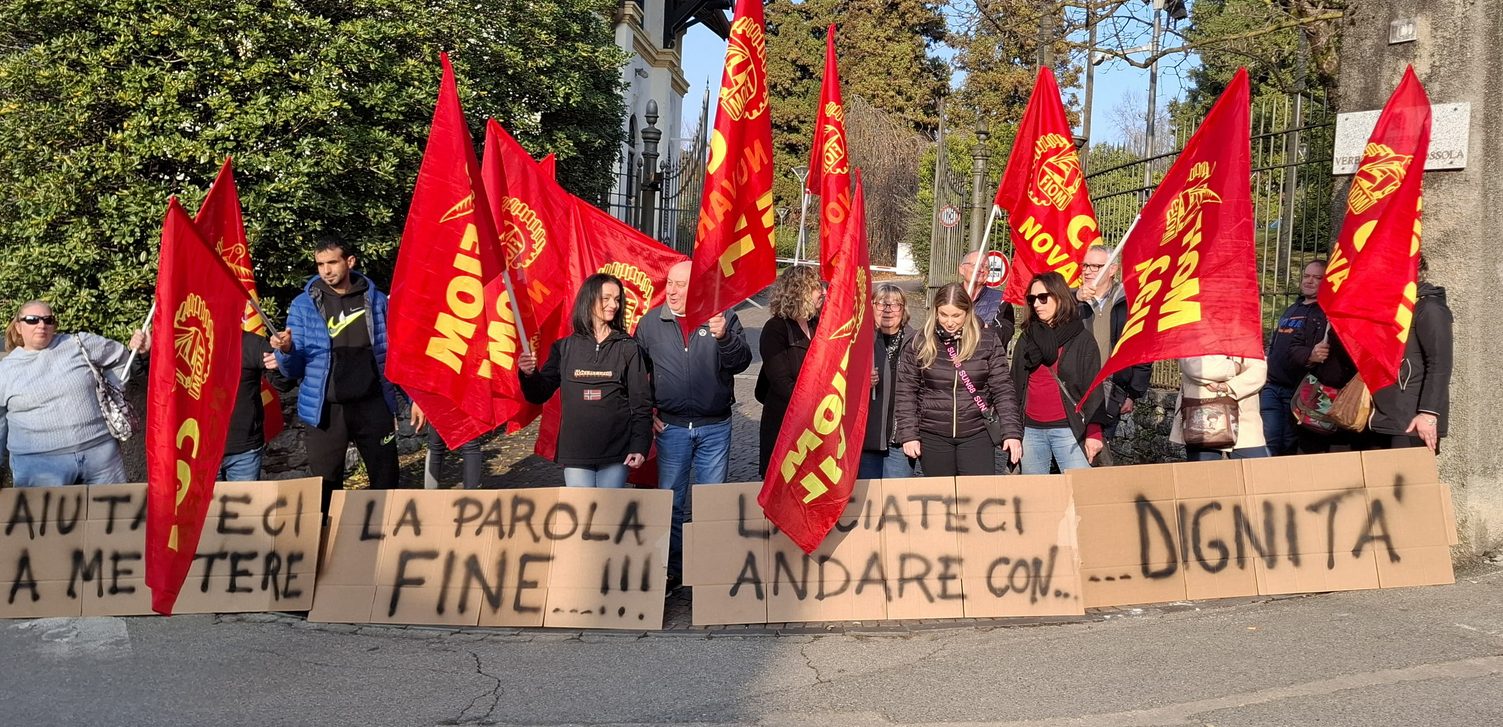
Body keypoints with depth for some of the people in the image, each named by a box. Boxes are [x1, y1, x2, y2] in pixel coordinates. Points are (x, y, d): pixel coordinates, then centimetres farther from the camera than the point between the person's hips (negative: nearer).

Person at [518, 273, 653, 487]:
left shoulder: (629, 348, 4)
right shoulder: (564, 348, 8)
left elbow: (642, 403, 2)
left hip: (616, 455, -1)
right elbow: (540, 395, 9)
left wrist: (640, 447, -6)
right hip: (575, 453, 1)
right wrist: (529, 375, -12)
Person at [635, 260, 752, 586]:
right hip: (671, 427, 1)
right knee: (670, 500, 6)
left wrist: (723, 337, -30)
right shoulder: (651, 322, 3)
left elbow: (741, 362, -13)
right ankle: (672, 568, 18)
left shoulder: (724, 317, -3)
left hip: (715, 427, -1)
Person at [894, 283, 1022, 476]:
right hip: (933, 437, 0)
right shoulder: (919, 344, 0)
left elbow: (1002, 390, -1)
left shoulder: (988, 343, 0)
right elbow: (906, 392, 2)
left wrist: (1012, 432, -9)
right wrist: (909, 434, -4)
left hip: (977, 435, 0)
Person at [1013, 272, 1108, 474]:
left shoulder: (1082, 340, 2)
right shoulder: (1026, 339, 14)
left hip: (1069, 429, -4)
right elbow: (1015, 385, 13)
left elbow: (1093, 389, -2)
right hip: (1031, 430, 4)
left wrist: (1094, 433, -10)